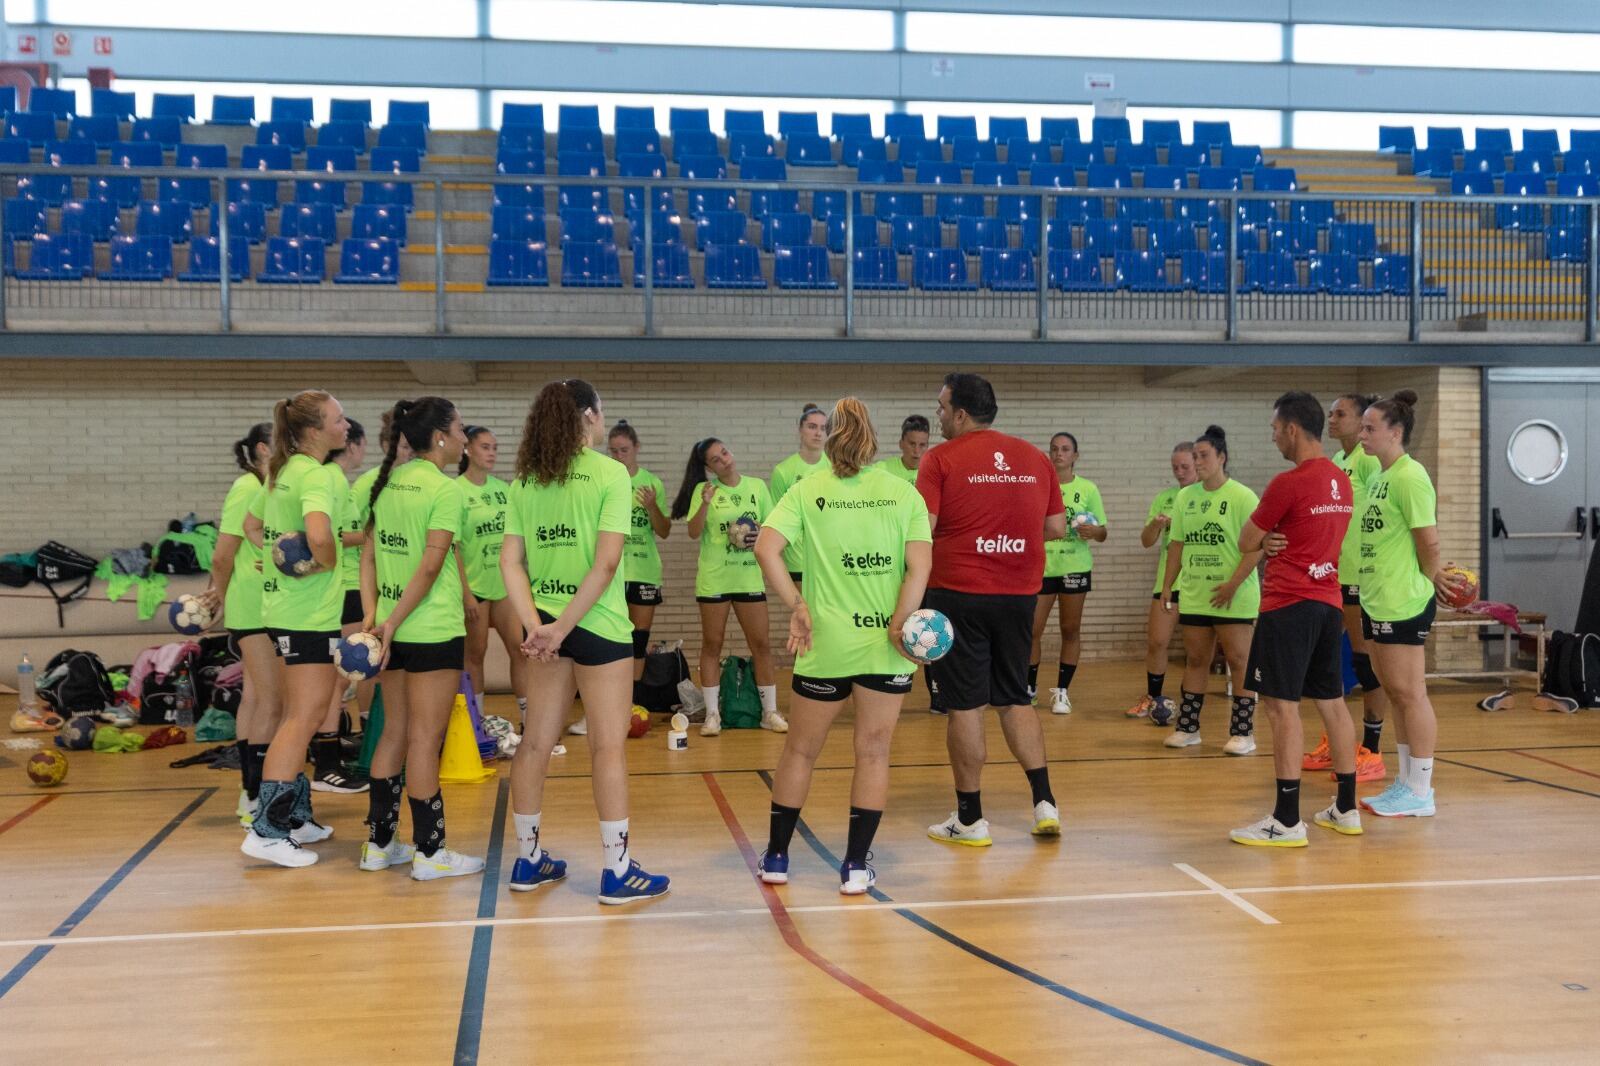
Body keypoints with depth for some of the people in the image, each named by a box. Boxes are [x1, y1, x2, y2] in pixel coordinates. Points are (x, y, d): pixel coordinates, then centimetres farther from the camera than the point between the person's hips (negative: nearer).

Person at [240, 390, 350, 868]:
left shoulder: (281, 471, 11)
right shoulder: (320, 476, -17)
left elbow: (252, 526, 23)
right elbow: (319, 536, -34)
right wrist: (327, 563, -15)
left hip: (283, 604, 10)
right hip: (310, 613, -10)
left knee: (298, 716, 17)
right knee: (304, 718, -5)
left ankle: (296, 816, 27)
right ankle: (267, 831, -3)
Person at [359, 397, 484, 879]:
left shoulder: (387, 480, 10)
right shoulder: (445, 488, -13)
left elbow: (370, 554, 8)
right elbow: (430, 566, -18)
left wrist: (373, 612, 2)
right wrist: (392, 623, -14)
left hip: (393, 629, 8)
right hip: (434, 629, -8)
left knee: (395, 732, 16)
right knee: (425, 740, -1)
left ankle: (379, 843, 24)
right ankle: (429, 852, 8)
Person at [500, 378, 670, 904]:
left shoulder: (525, 480, 6)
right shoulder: (610, 473, -10)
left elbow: (510, 561, 0)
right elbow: (607, 563, -18)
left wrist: (535, 624, -8)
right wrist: (563, 626, -16)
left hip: (544, 624, 6)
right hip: (599, 625, -6)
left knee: (536, 742, 13)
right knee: (608, 746, 1)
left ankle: (528, 861, 24)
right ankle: (617, 871, 7)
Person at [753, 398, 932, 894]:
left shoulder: (807, 491, 0)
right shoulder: (903, 493, 1)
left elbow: (766, 548, -13)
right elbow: (920, 564, -10)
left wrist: (797, 606, -7)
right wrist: (899, 624, -10)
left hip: (826, 644, 0)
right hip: (885, 646, 0)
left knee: (800, 750, 15)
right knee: (873, 752, 10)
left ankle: (776, 857, 25)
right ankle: (856, 865, 13)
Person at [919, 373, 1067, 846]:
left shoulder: (941, 459, -7)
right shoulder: (1035, 457, 7)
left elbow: (922, 529, -15)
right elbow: (1057, 528, 10)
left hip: (958, 594, -5)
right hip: (1018, 595, 5)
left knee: (964, 705, 4)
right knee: (1015, 699, 18)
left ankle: (970, 820, 11)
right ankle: (1045, 802, 13)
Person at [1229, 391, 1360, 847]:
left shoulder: (1289, 483, -14)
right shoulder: (1341, 480, 11)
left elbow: (1246, 542, -6)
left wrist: (1265, 538, 14)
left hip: (1288, 604, -8)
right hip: (1328, 602, 8)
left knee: (1282, 706, -6)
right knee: (1332, 701, 14)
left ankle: (1287, 821, -6)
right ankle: (1346, 810, 21)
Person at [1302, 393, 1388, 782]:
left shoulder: (1369, 459, -11)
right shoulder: (1335, 463, 15)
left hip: (1362, 575, -9)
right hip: (1332, 574, 9)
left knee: (1368, 662, -2)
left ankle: (1371, 754, 5)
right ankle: (1332, 744, 23)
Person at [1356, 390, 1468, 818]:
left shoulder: (1409, 477, -15)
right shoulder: (1378, 478, 13)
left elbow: (1429, 541, -14)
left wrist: (1432, 577, 1)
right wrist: (1431, 574, 13)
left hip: (1403, 604, -9)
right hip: (1377, 601, 9)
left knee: (1409, 693, -3)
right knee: (1395, 693, 14)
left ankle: (1420, 793, 5)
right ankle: (1406, 781, 23)